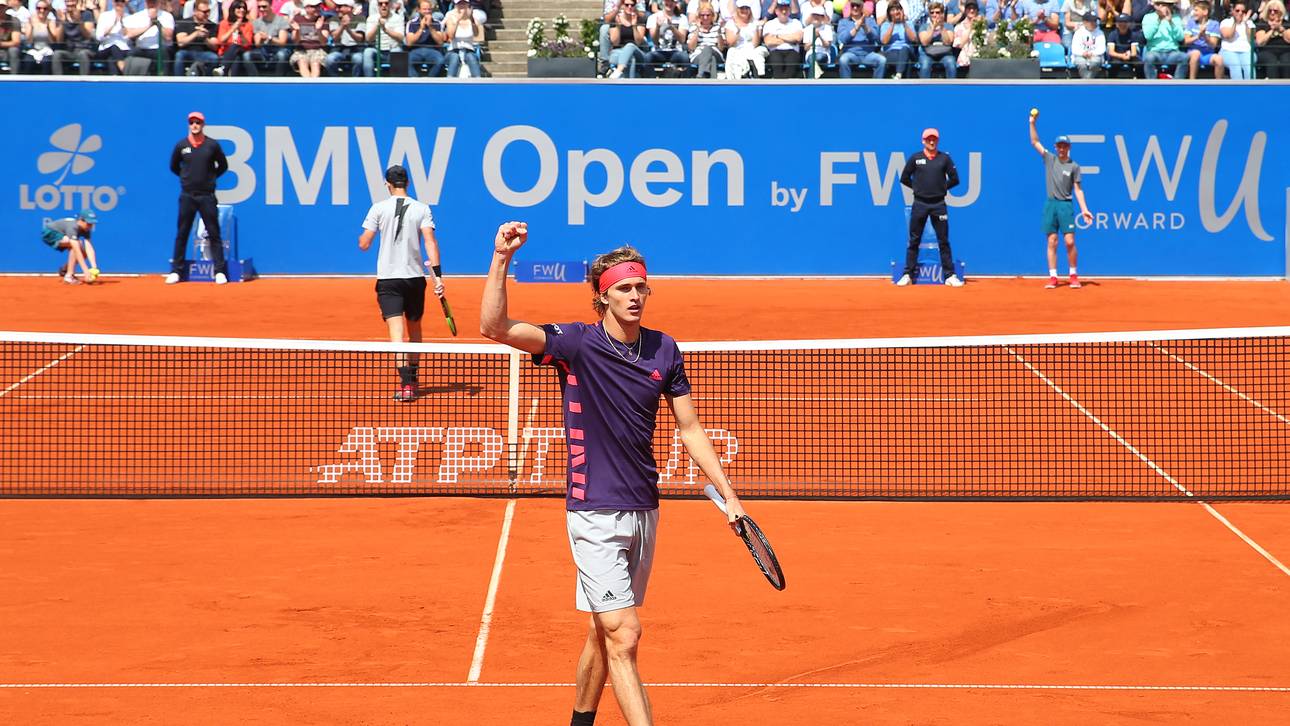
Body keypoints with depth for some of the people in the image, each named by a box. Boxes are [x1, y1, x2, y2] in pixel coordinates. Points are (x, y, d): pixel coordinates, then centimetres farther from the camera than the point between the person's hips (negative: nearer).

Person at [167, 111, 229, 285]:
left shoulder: (212, 145, -1)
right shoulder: (181, 145, 2)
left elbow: (223, 166, 11)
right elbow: (174, 166, 17)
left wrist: (210, 178, 7)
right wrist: (187, 178, 11)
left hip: (207, 196, -1)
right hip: (187, 196, 1)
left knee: (214, 233, 0)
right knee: (181, 234, 4)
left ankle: (219, 271, 3)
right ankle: (175, 271, 10)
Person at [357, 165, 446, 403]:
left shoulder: (379, 208, -2)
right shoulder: (422, 209, 0)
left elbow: (364, 244, -3)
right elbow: (430, 242, -9)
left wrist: (363, 235, 21)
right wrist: (437, 274, -11)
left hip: (388, 278, -2)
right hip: (415, 276, 2)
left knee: (396, 330, -9)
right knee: (414, 328, 20)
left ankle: (405, 384, -25)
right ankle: (412, 379, 31)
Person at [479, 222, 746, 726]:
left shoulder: (664, 350, 5)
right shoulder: (577, 344, -9)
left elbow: (689, 428, 12)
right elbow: (494, 327, -19)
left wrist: (727, 493, 9)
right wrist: (502, 258, -30)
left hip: (644, 511, 5)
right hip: (596, 514, -5)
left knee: (605, 632, 16)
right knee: (623, 636, -13)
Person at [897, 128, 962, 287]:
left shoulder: (945, 158, 4)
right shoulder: (915, 158, 4)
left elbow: (954, 179, 7)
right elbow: (904, 178, 9)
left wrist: (942, 188, 5)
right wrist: (918, 187, 6)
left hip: (938, 204, 0)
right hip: (919, 204, 0)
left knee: (944, 241, 2)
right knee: (914, 241, 4)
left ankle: (950, 276, 3)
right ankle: (908, 275, 8)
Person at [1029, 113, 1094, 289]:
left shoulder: (1074, 167, 3)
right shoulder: (1049, 159, 8)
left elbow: (1078, 189, 3)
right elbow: (1035, 142, 8)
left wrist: (1084, 209, -5)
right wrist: (1032, 123, -2)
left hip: (1066, 205, -2)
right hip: (1050, 204, 2)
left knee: (1069, 241, -7)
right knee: (1052, 242, 1)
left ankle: (1074, 276, 4)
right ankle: (1052, 277, 4)